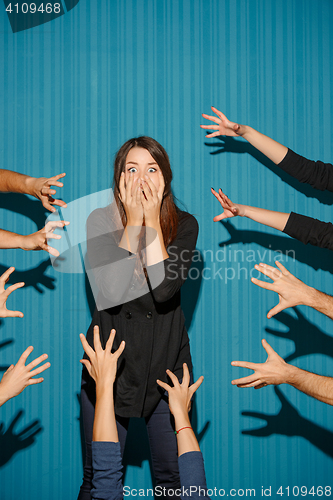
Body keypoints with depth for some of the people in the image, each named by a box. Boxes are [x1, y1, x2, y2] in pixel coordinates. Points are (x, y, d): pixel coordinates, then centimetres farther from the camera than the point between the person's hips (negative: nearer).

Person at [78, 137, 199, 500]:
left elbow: (164, 290, -19)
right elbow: (110, 293, -21)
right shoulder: (100, 221, -6)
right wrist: (133, 221, -18)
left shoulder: (184, 224, -3)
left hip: (166, 361, 1)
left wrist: (152, 220, -18)